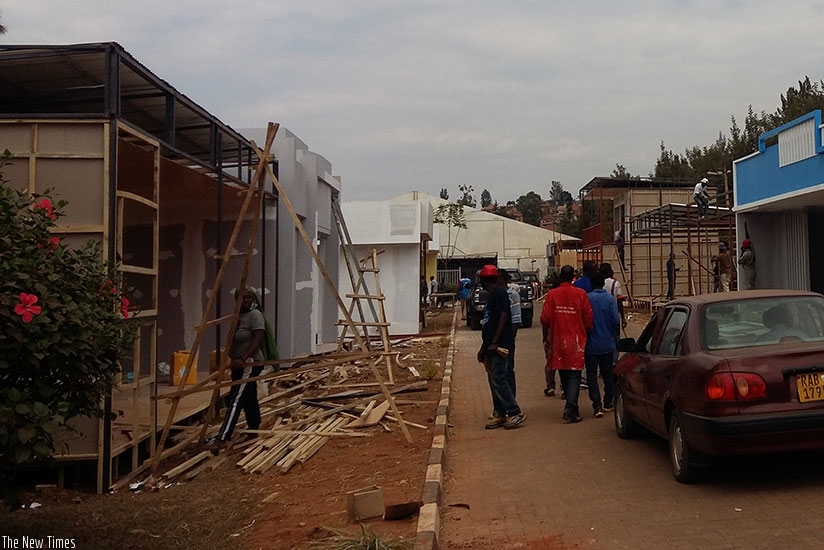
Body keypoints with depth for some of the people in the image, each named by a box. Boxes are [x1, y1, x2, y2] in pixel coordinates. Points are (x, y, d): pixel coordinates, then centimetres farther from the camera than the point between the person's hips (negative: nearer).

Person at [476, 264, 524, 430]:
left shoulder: (499, 292, -9)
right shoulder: (491, 295, 20)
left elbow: (503, 316, -18)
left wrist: (494, 342, -21)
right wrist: (483, 348, 23)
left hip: (499, 345, -10)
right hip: (491, 346, 10)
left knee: (498, 379, -12)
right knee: (493, 380, 10)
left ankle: (515, 413, -7)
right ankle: (499, 415, 15)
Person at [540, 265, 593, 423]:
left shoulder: (551, 294, -2)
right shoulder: (581, 294, -6)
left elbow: (545, 319, -3)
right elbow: (588, 318, -3)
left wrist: (545, 338, 10)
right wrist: (586, 333, 13)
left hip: (558, 340, 2)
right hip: (576, 340, -2)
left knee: (564, 374, 15)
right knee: (574, 374, -1)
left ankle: (571, 407, 26)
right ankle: (570, 410, -12)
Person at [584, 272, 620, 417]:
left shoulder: (587, 299, -9)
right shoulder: (610, 299, -5)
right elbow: (616, 320, -9)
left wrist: (585, 337, 6)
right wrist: (614, 337, 8)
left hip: (591, 345, -2)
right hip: (607, 344, 2)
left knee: (592, 375, 1)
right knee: (608, 374, 16)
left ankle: (597, 407, -8)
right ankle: (608, 403, 25)